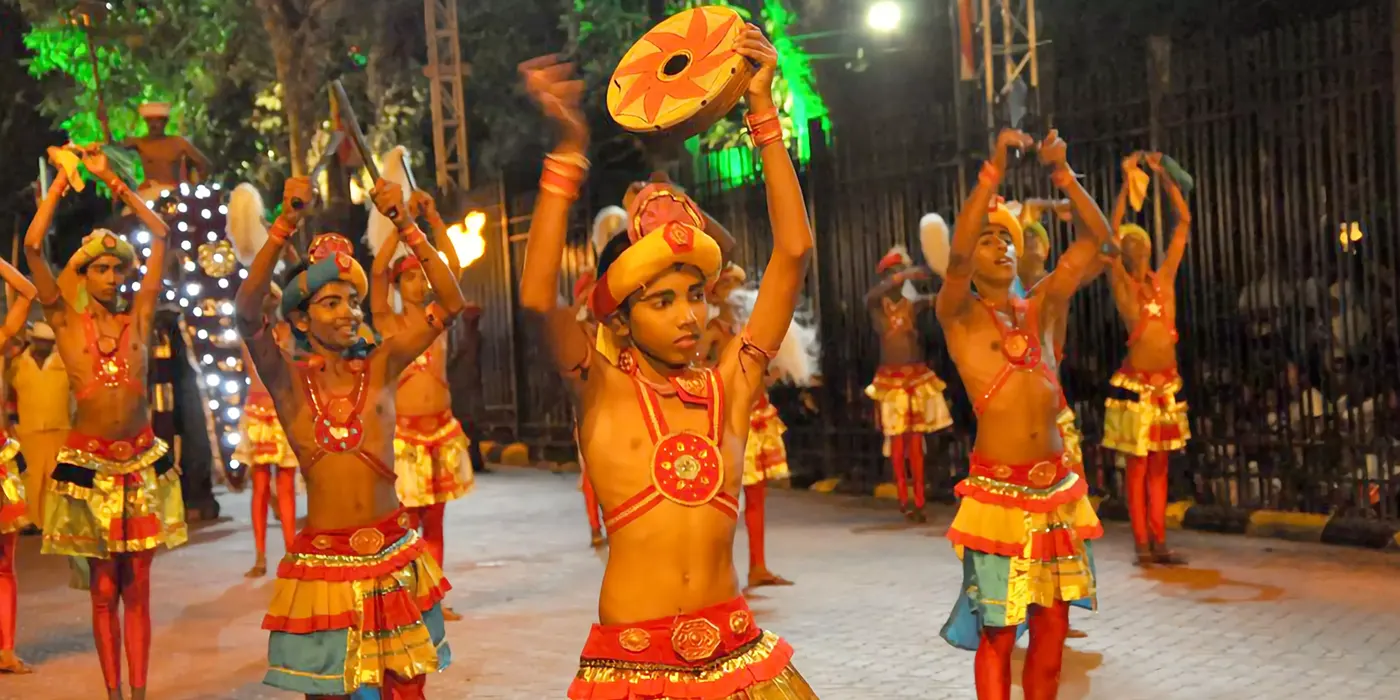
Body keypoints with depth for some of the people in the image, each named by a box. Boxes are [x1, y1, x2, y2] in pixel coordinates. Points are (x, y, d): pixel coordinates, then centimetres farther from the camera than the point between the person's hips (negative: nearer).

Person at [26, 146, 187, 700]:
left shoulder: (138, 318, 4)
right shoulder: (67, 322, 1)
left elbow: (160, 235, 4)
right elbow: (32, 247, -8)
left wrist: (110, 178, 8)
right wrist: (62, 180, -2)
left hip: (142, 460, 1)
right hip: (89, 462, -1)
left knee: (136, 587, 5)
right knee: (103, 588, 4)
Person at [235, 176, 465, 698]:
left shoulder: (380, 366, 1)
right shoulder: (288, 378, -2)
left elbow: (450, 303, -8)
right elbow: (246, 313, -20)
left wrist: (404, 225, -17)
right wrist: (286, 224, -29)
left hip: (393, 554, 2)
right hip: (324, 558, -2)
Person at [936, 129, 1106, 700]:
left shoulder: (1042, 308, 12)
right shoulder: (958, 315, -1)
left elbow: (1097, 236, 8)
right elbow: (955, 254, -22)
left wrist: (1062, 174, -3)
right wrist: (994, 168, -24)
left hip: (1056, 488, 5)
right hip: (998, 492, -5)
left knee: (1052, 623, 11)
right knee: (997, 632, 0)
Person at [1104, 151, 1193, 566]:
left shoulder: (1164, 277, 9)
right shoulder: (1122, 284, -2)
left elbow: (1184, 222, 9)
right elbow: (1111, 232, -14)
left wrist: (1163, 175, 5)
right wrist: (1127, 181, -14)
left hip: (1167, 383, 5)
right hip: (1136, 383, -5)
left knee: (1159, 467, 9)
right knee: (1138, 467, 1)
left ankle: (1159, 543, 14)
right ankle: (1142, 546, 6)